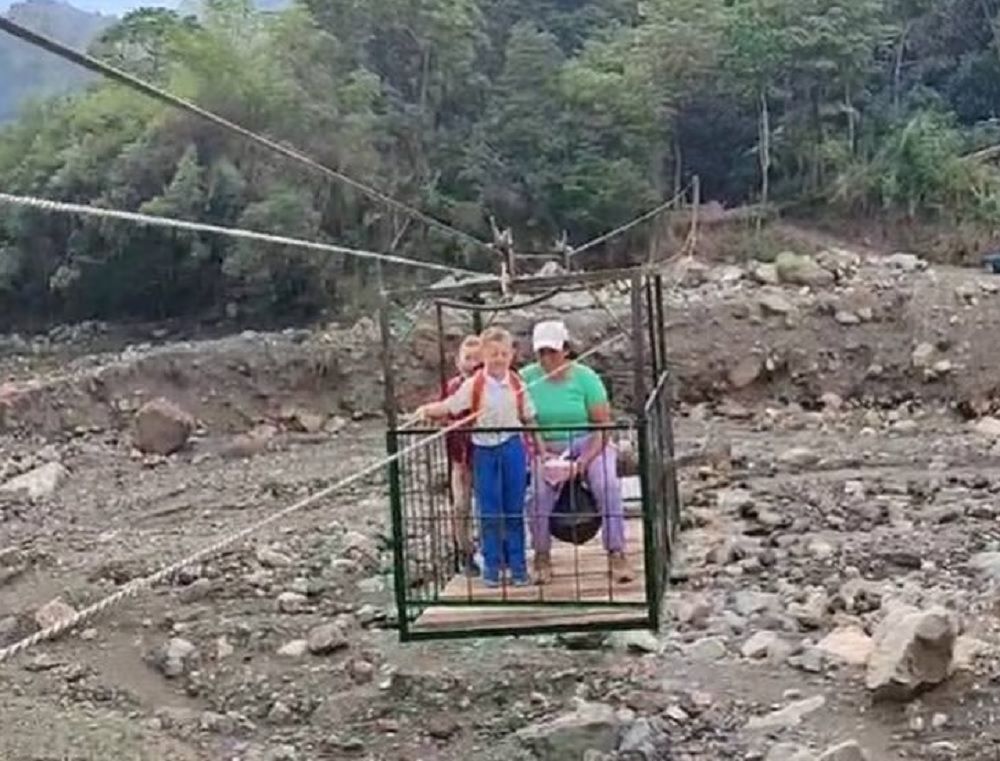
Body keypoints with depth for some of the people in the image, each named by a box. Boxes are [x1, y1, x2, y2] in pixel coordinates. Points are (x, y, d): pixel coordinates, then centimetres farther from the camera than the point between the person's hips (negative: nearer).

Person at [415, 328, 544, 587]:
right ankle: (492, 566, 16)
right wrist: (428, 410, -26)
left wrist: (540, 447, 10)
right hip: (484, 451, -1)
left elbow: (528, 418, 9)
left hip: (512, 448, 2)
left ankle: (517, 565, 17)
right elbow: (449, 406, -8)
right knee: (489, 512, 5)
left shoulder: (516, 384, 1)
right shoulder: (473, 385, -6)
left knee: (514, 510, 7)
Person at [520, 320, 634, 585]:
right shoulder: (527, 378, -2)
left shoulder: (585, 377, -4)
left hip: (589, 444, 0)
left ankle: (616, 554, -19)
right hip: (547, 448, 0)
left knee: (608, 484, -28)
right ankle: (541, 556, -10)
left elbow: (603, 425, -6)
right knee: (538, 490, -29)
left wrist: (586, 458, -21)